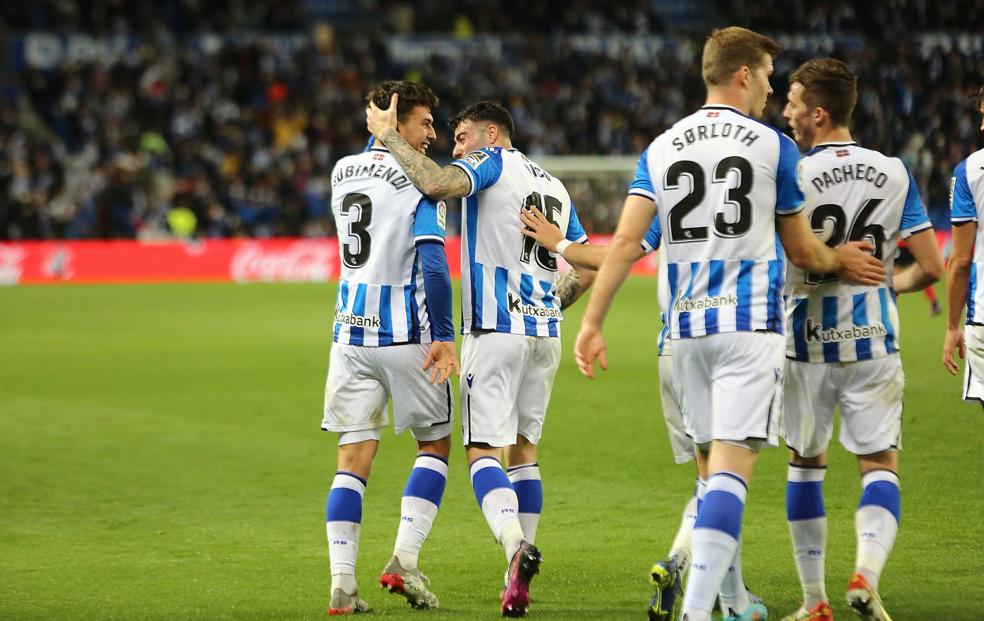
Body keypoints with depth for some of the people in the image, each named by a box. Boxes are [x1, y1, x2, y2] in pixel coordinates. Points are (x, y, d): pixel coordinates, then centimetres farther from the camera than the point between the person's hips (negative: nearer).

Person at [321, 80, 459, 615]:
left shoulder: (342, 171, 8)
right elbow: (433, 265, -18)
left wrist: (379, 133, 24)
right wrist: (444, 337, -17)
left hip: (351, 334, 5)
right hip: (407, 336, -5)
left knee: (353, 459, 4)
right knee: (435, 444, 12)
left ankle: (342, 584, -5)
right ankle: (404, 560, -2)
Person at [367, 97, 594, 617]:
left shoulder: (492, 162, -2)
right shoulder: (555, 186, 20)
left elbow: (435, 184, -22)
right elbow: (588, 268, 22)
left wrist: (388, 135, -12)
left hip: (495, 329, -7)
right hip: (545, 331, 7)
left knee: (484, 450, -8)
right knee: (523, 448, 14)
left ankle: (516, 547, -31)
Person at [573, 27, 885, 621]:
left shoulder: (662, 148, 8)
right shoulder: (774, 146, -2)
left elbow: (627, 241, -1)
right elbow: (801, 249, 6)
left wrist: (592, 322, 0)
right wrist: (839, 259, 26)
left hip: (687, 327, 5)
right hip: (751, 326, -5)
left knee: (712, 466, 16)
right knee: (731, 467, -11)